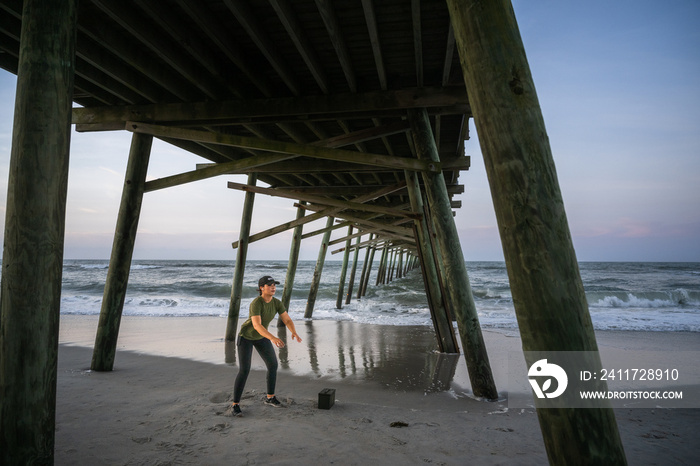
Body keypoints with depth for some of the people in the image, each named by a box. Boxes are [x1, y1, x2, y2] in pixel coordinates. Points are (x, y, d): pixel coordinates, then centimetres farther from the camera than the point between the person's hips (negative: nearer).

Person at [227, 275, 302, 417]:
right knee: (244, 371, -16)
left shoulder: (277, 302, -14)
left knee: (273, 365, 5)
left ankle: (270, 397, 24)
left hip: (261, 336, 6)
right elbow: (257, 325, -45)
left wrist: (294, 333, -36)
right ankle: (235, 405, 0)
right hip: (246, 336, -6)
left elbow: (288, 321, -15)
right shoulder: (255, 303, -35)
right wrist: (273, 338, -58)